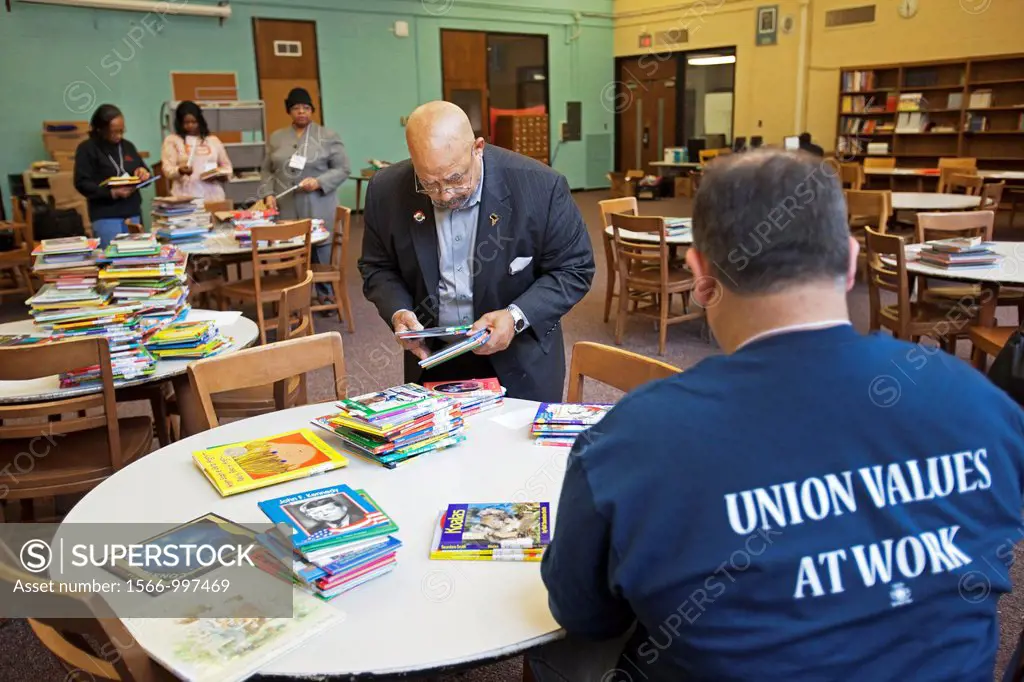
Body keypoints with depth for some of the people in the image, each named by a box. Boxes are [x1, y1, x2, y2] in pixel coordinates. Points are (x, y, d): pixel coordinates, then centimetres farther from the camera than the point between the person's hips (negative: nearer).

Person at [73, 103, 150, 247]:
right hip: (106, 217, -5)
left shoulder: (127, 146, 13)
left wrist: (144, 173, -7)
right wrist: (111, 193, -23)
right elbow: (82, 183, -10)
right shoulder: (87, 149, -3)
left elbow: (145, 172, 18)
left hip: (133, 214, 5)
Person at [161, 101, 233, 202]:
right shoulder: (172, 140, 9)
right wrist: (180, 171, -22)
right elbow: (168, 170, 0)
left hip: (213, 196, 2)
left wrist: (219, 175, 0)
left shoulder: (214, 140, 17)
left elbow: (227, 166, 22)